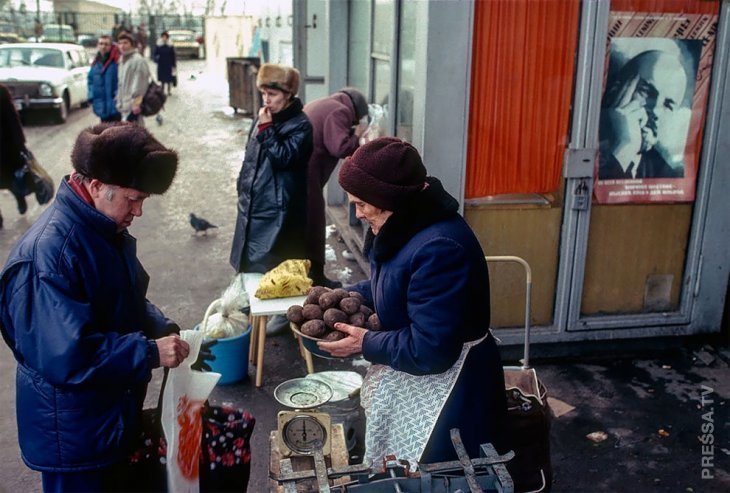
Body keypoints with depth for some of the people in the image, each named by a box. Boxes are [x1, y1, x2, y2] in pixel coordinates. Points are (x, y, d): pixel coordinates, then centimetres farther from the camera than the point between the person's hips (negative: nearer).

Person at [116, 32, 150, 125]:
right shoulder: (122, 60, 17)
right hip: (125, 105, 10)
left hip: (133, 106, -10)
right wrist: (119, 101, 21)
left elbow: (139, 84, -18)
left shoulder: (138, 60, -13)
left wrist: (136, 102, -22)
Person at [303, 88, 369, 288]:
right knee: (312, 226, 0)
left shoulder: (320, 105, 24)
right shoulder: (339, 111, -8)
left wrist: (350, 134, 20)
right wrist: (356, 135, -1)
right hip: (305, 174, -10)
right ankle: (314, 277, 8)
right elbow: (339, 148, -18)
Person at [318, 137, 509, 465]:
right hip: (411, 381, 10)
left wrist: (365, 344, -18)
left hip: (447, 391, -10)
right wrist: (353, 295, 0)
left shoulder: (439, 249, -32)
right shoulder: (408, 225, -1)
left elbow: (429, 351, -31)